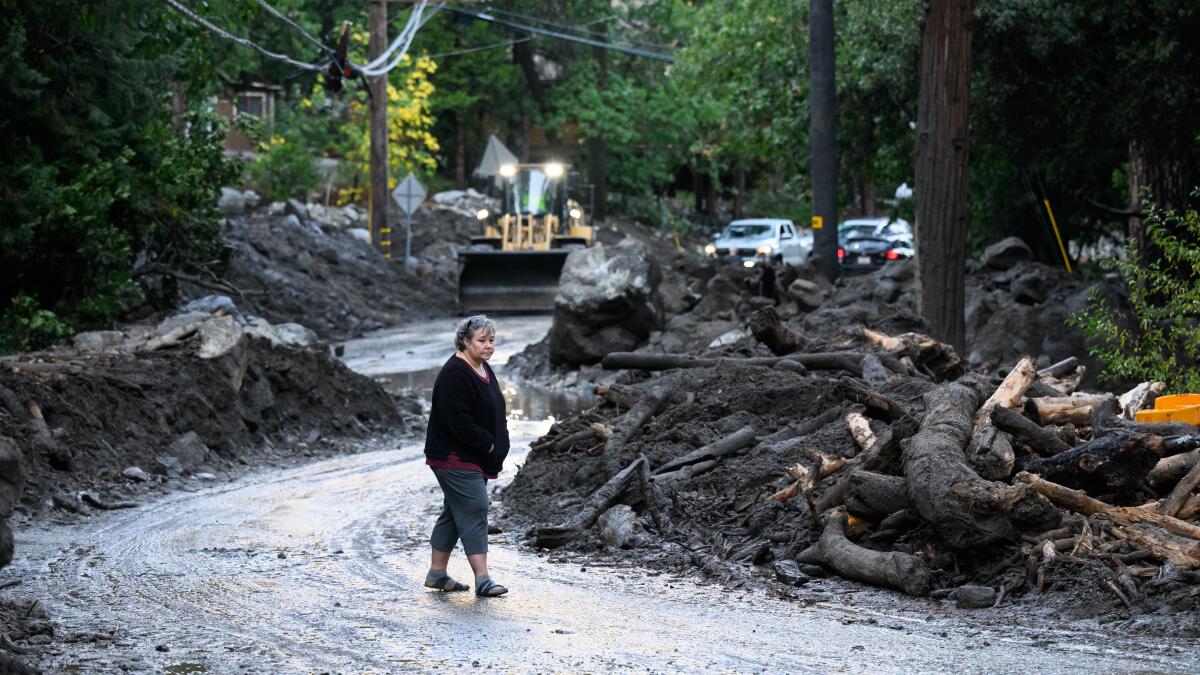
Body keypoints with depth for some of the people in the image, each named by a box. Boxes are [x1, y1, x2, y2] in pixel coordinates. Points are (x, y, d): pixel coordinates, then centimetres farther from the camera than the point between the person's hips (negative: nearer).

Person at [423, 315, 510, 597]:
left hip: (476, 457, 10)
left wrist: (496, 447, 7)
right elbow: (458, 421, -25)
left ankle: (437, 573, 21)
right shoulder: (455, 375, -19)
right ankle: (482, 579, -14)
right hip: (455, 457, -10)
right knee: (474, 511, -12)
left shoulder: (484, 370, 13)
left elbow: (494, 413, 21)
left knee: (455, 514, 13)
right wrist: (488, 444, -15)